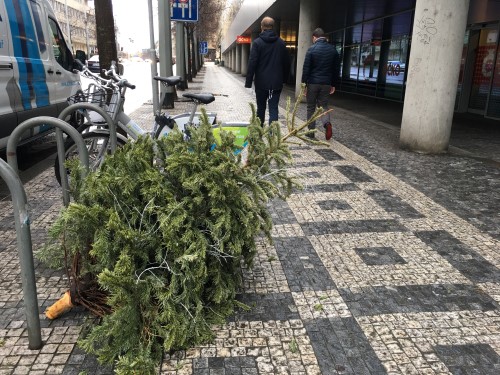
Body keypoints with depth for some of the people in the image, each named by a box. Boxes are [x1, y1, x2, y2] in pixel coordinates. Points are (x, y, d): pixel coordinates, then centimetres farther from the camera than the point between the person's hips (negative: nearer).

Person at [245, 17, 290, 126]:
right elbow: (287, 63, 11)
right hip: (277, 83, 2)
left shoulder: (257, 42, -5)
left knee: (261, 108, 14)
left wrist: (248, 82, -7)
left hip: (261, 82, -1)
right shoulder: (281, 43, 6)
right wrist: (284, 78, 19)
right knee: (274, 109, 0)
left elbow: (252, 63, -10)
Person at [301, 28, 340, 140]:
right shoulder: (333, 49, 6)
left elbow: (306, 68, -9)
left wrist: (304, 83, -4)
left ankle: (311, 132, 11)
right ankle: (327, 123, -15)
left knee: (311, 108, 8)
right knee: (323, 106, 13)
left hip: (312, 82, -3)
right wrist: (333, 84, 15)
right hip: (326, 83, 3)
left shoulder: (312, 49, -6)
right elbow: (336, 69, 9)